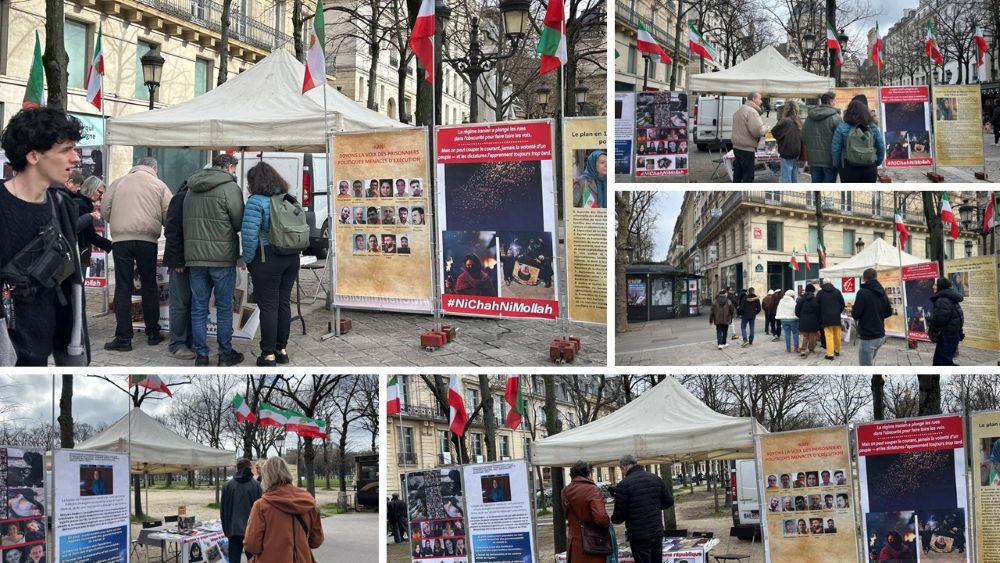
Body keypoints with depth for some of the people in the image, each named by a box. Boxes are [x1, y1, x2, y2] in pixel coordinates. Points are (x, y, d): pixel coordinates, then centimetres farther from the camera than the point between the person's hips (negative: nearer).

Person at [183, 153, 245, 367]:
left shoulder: (192, 189, 10)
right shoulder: (230, 187, -9)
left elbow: (186, 221, 9)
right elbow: (239, 223, -9)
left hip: (194, 255, 5)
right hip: (222, 256, -5)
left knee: (198, 308, 8)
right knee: (224, 307, 6)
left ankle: (201, 355, 10)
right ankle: (225, 354, 12)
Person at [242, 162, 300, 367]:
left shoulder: (256, 201, -11)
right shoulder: (288, 200, 10)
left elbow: (249, 234, -17)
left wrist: (248, 259, -6)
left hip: (267, 259, -7)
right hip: (291, 258, 7)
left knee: (268, 306, -2)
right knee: (284, 303, 14)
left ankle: (268, 354, 0)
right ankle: (282, 349, 21)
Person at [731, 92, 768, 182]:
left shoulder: (739, 110, 15)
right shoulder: (751, 111, -16)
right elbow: (757, 131, -26)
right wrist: (765, 128, -5)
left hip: (737, 147, 9)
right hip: (747, 149, -9)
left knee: (737, 174, 15)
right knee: (748, 176, -3)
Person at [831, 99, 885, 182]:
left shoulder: (842, 128, -8)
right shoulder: (873, 128, 1)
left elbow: (835, 149, -7)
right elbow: (881, 147, 5)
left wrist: (837, 164, 7)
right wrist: (877, 163, 19)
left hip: (849, 169, -2)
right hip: (870, 169, 2)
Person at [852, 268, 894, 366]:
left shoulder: (863, 292, -15)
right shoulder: (882, 293, 7)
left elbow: (855, 314, -15)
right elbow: (889, 312, 17)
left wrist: (854, 307, 5)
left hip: (867, 337, -8)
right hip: (880, 335, 8)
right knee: (870, 363, 25)